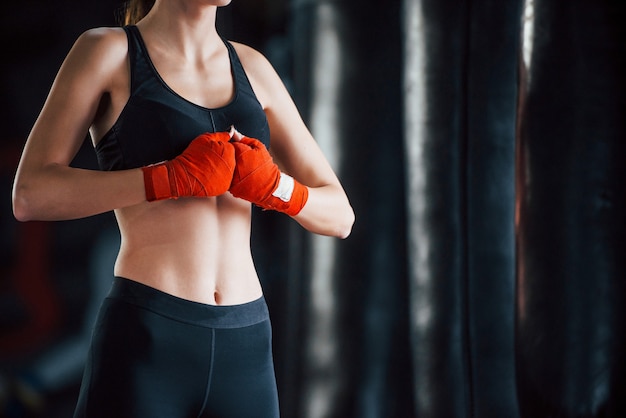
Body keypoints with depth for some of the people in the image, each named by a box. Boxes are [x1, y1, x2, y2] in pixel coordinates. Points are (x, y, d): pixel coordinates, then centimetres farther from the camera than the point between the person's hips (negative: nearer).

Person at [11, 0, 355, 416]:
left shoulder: (252, 69, 16)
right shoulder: (105, 51, 1)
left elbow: (339, 216, 14)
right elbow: (29, 196, -9)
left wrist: (273, 185, -8)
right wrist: (175, 179, -16)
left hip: (245, 350, 5)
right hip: (143, 346, -5)